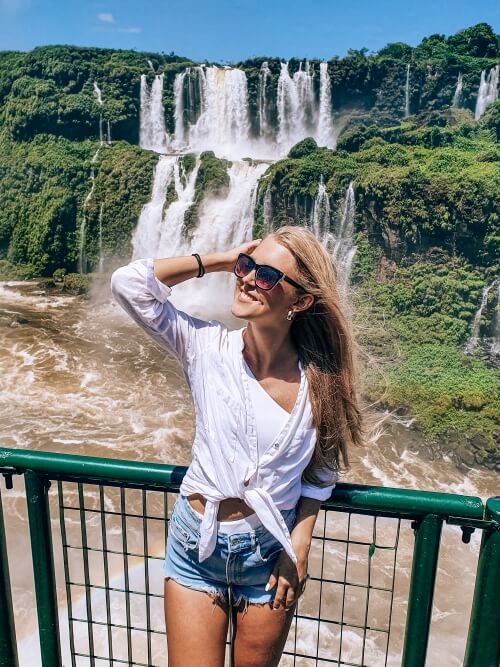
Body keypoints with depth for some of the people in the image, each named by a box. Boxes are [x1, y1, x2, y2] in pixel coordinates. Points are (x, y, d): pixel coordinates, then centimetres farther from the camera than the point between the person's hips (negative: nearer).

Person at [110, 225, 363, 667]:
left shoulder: (320, 380, -13)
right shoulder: (208, 345, -14)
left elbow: (321, 473, 0)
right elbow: (128, 282, -23)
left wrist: (300, 546, -4)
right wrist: (219, 260, -17)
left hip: (271, 551, 1)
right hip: (197, 542, 0)